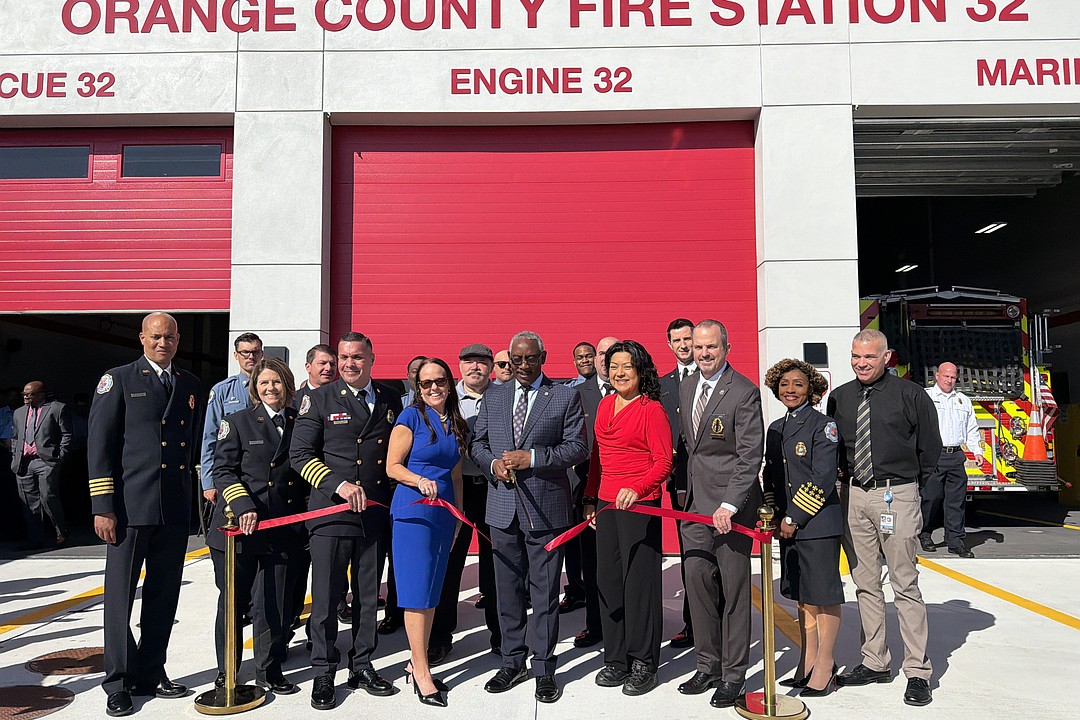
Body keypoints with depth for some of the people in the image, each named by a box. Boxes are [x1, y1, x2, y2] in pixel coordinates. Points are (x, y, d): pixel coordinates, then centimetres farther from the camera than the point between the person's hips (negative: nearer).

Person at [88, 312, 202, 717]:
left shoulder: (191, 385, 14)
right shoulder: (118, 380, 1)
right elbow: (99, 444, -4)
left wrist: (200, 493, 9)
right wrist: (102, 506, -9)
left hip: (176, 511, 4)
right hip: (131, 507, -4)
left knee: (164, 597, 11)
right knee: (120, 596, 3)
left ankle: (150, 675, 24)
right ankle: (119, 683, 15)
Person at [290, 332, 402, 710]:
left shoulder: (391, 399, 10)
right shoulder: (320, 399, 0)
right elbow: (300, 454, -4)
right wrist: (338, 485, -15)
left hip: (376, 512, 3)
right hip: (331, 510, -3)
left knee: (369, 596, 12)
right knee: (326, 596, 1)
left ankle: (362, 665, 27)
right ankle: (324, 673, 16)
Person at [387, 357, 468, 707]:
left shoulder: (456, 424, 11)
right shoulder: (411, 416, -6)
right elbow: (392, 466, -8)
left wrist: (458, 515, 16)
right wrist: (420, 481, -24)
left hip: (444, 511, 6)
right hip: (413, 510, -6)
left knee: (433, 590, 10)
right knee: (417, 589, -4)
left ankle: (418, 663, 21)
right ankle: (421, 672, 3)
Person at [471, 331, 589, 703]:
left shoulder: (565, 397, -1)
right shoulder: (493, 397, 11)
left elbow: (577, 447, -7)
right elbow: (478, 444, 14)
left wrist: (532, 458, -17)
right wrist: (493, 463, -8)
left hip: (546, 508, -4)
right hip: (503, 508, 4)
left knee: (545, 592, 4)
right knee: (507, 589, 13)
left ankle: (544, 669, 16)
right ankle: (512, 662, 28)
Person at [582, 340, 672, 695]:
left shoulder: (652, 409, -8)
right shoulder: (605, 405, 12)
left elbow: (664, 462, -13)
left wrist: (636, 489, -28)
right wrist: (590, 498, 15)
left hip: (639, 505, -7)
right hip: (605, 503, 7)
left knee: (639, 581, -1)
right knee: (608, 581, 10)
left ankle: (643, 663, 13)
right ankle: (616, 659, 23)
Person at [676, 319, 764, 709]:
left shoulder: (744, 392, -12)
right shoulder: (685, 387, 11)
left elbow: (750, 456, -15)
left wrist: (729, 505, -21)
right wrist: (689, 492, 10)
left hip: (731, 502, -6)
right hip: (695, 501, 6)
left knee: (733, 588, 3)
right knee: (697, 580, 9)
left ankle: (733, 676, 15)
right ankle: (708, 666, 23)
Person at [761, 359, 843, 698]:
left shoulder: (823, 425, -8)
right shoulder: (775, 429, 13)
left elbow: (823, 479, -15)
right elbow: (770, 477, 16)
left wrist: (794, 518, -14)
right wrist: (775, 516, 3)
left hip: (818, 523, -7)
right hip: (788, 524, 7)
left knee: (824, 595, 3)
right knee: (802, 596, 14)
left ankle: (824, 667, 15)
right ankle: (808, 663, 25)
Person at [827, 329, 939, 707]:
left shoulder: (910, 395, -3)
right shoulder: (839, 398, 9)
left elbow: (930, 449, 4)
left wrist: (904, 480, 5)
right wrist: (844, 471, 7)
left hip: (896, 496, -4)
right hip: (853, 495, 5)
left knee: (905, 585, -1)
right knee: (865, 583, 11)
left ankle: (918, 672, 8)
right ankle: (875, 662, 23)